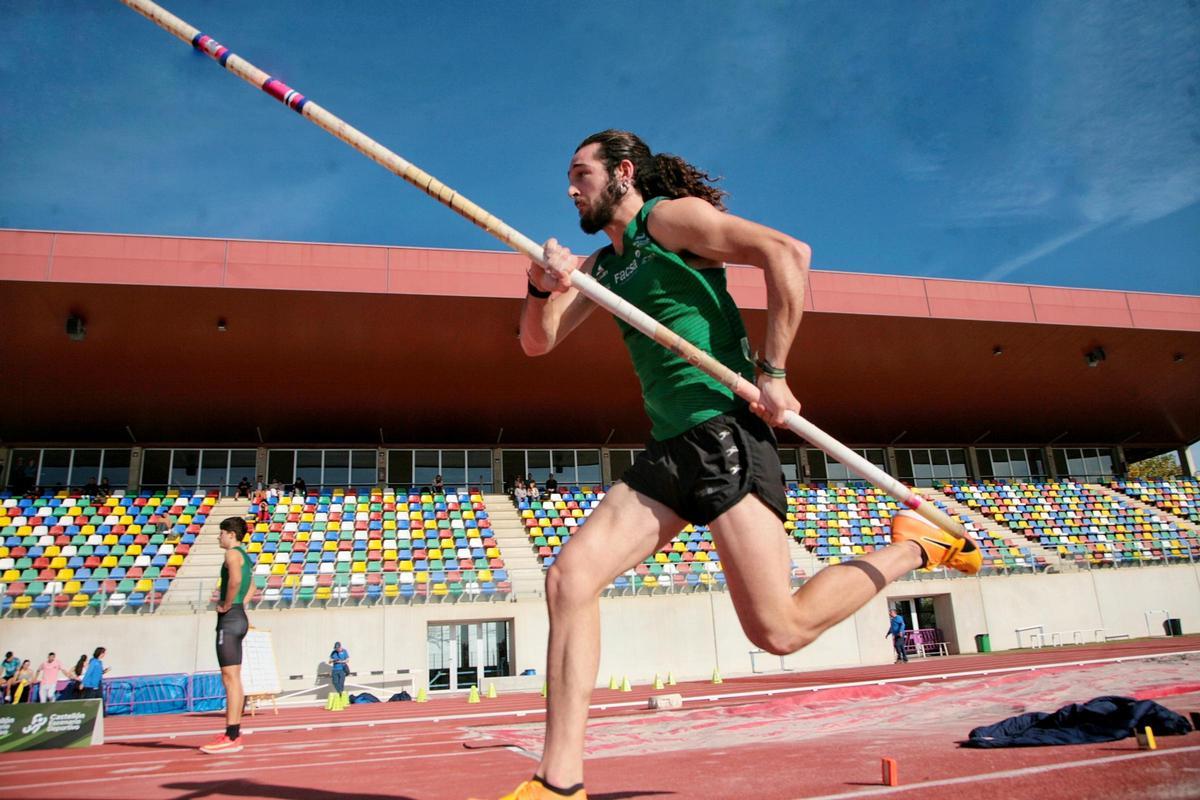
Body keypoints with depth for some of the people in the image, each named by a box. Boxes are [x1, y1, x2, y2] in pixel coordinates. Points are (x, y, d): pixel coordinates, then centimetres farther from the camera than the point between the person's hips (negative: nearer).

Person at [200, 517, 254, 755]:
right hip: (240, 617, 10)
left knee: (230, 678, -10)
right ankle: (234, 733, 17)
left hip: (229, 619, -10)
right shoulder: (244, 556, 19)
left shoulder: (232, 553, -10)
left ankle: (231, 738, -10)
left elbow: (235, 580, -30)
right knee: (234, 679, 12)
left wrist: (226, 606, -19)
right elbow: (250, 586, 34)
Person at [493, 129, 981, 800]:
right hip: (671, 448, 8)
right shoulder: (601, 264, 23)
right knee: (571, 576, -7)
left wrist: (772, 372, -17)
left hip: (724, 430, -8)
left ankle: (911, 547, 13)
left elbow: (788, 253, -13)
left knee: (779, 630, -11)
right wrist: (542, 284, -3)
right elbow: (538, 342, 18)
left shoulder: (671, 215, -1)